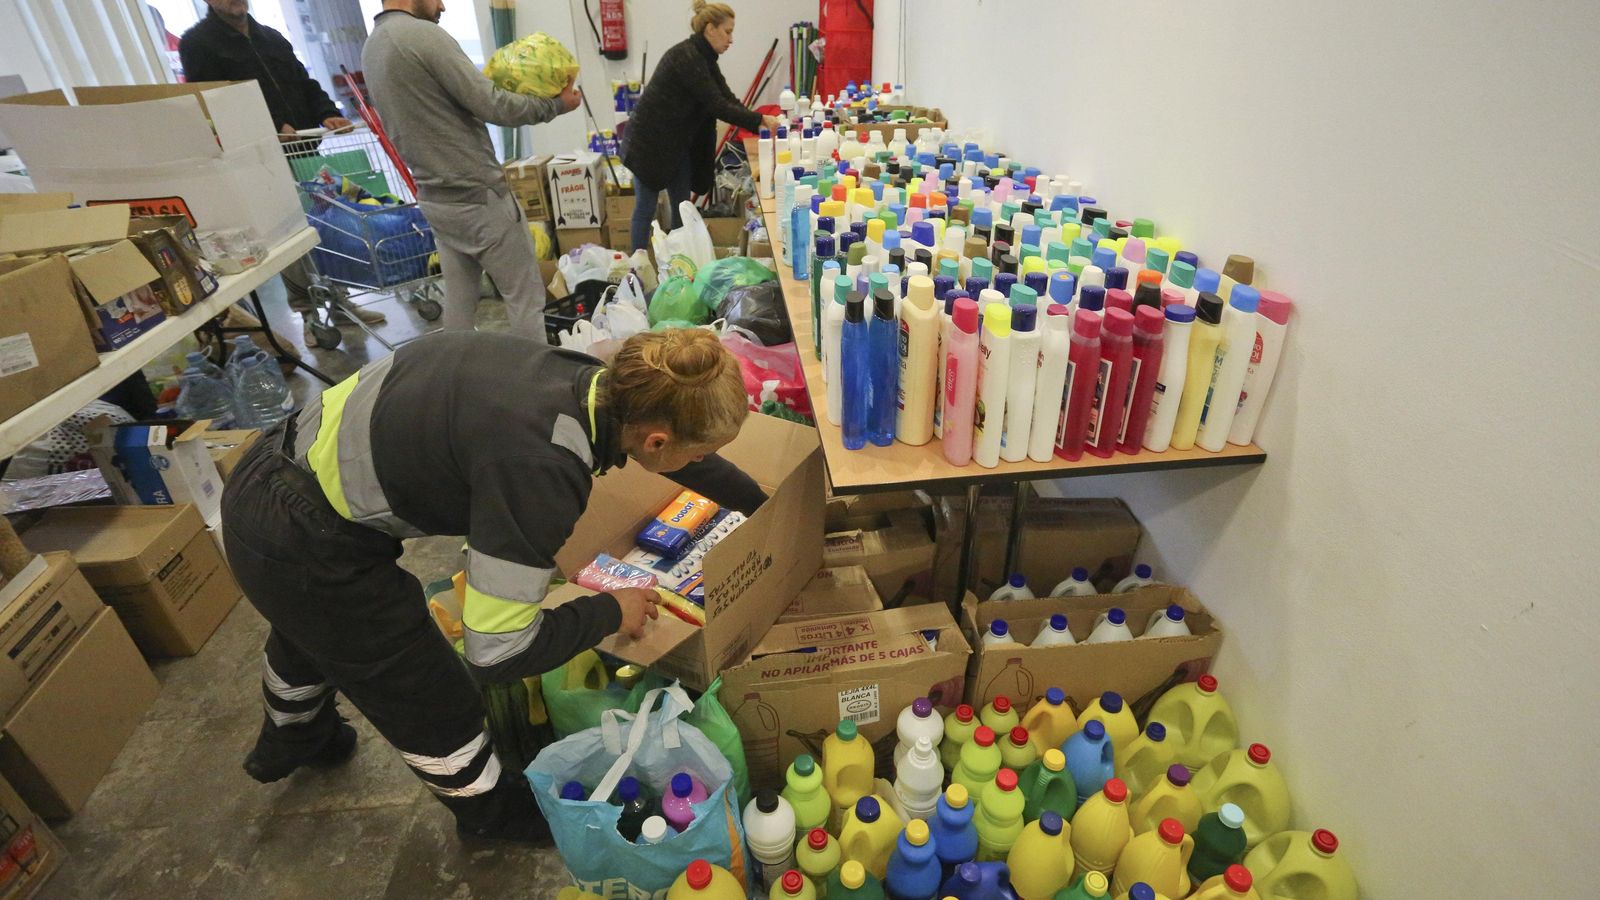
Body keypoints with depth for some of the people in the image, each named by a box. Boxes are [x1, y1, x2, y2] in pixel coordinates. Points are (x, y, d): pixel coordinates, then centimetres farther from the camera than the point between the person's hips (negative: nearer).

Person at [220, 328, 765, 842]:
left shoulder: (598, 382, -12)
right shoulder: (541, 470, -35)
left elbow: (676, 446, 7)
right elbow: (497, 651, -28)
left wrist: (764, 505, 19)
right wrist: (612, 611, -12)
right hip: (302, 551, -8)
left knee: (309, 629, 38)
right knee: (432, 700, 14)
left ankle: (290, 742, 72)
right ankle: (489, 810, 46)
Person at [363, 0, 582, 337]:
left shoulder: (371, 48, 14)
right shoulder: (423, 34, -14)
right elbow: (491, 107, -16)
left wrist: (492, 87, 14)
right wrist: (555, 105, -4)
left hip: (435, 198, 9)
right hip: (477, 196, -9)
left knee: (458, 298, 16)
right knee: (524, 295, 0)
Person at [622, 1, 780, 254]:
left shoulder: (705, 58, 7)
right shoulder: (685, 57, -22)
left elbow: (728, 99, 4)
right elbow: (716, 105, -27)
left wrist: (758, 123, -9)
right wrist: (759, 120, -25)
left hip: (677, 144, 9)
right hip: (649, 142, -9)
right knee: (646, 208, -1)